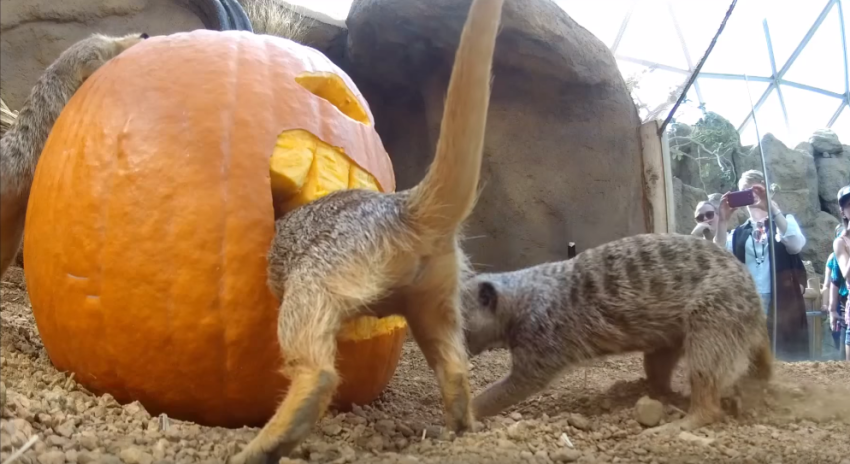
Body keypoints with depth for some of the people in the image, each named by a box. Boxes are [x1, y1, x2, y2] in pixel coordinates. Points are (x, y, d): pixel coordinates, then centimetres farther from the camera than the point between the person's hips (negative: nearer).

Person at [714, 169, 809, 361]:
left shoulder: (785, 220, 12)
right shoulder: (738, 233, 15)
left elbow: (796, 245, -11)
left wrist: (772, 208, -17)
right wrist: (722, 221, -11)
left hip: (783, 305, -1)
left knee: (789, 361, -3)